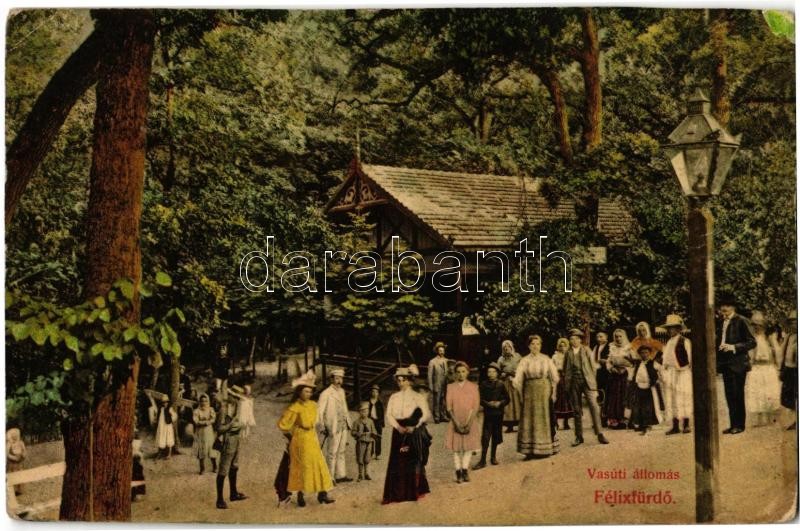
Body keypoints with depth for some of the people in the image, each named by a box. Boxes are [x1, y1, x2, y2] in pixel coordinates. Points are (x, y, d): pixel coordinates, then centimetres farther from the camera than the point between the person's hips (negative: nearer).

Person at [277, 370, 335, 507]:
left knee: (319, 465, 2)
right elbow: (282, 425, -10)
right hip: (300, 440, -6)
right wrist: (293, 433, 2)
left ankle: (322, 494, 5)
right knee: (302, 466, 1)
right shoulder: (295, 407, -15)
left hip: (312, 438, 6)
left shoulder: (313, 405, 5)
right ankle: (300, 496, 12)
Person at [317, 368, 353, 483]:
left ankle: (341, 475, 20)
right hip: (333, 427, -7)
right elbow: (320, 411, -10)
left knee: (341, 452, 12)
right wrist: (322, 427, -15)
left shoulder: (342, 391, 12)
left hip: (344, 426, 7)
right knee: (332, 453, -2)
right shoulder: (326, 394, -10)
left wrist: (349, 423, 18)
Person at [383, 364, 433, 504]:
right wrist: (399, 427, -14)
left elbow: (425, 415, -6)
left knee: (414, 462, -1)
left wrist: (414, 427, -17)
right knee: (398, 462, -1)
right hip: (399, 433, 2)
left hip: (415, 433, -2)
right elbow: (389, 415, 2)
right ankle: (398, 493, 2)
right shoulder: (394, 397, 10)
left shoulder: (418, 397, 1)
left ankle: (415, 492, 9)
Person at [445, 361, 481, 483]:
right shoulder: (451, 387, 0)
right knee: (456, 448, 1)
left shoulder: (473, 387, 1)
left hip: (470, 422, 0)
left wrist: (468, 423, -13)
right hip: (455, 422, 0)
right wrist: (457, 423, -13)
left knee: (468, 447, 3)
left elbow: (476, 407, -3)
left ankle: (465, 470, 12)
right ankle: (458, 472, 6)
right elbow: (449, 407, -3)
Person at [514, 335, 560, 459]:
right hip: (530, 392, 0)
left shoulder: (546, 359, 2)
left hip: (544, 390, 0)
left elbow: (555, 377, 3)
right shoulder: (524, 361, 1)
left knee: (544, 418, 5)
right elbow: (518, 379, -6)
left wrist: (553, 392, -3)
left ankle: (545, 448, 15)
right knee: (529, 419, 2)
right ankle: (530, 450, 7)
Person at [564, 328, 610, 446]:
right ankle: (579, 436, 10)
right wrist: (566, 385, 5)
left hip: (586, 381, -1)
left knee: (594, 405, -13)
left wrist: (593, 383, 0)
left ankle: (599, 434, -9)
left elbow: (592, 366, 6)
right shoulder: (568, 353, 10)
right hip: (573, 382, 1)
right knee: (577, 410, 4)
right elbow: (565, 370, 12)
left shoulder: (586, 350, 7)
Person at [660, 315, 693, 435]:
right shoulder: (669, 342, 15)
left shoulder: (684, 341, -7)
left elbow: (689, 358, -9)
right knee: (671, 401, 6)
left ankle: (686, 425, 6)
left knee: (682, 400, -3)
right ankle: (675, 426, 11)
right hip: (669, 374, 7)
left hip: (681, 374, -7)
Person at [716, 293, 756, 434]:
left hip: (738, 364, -6)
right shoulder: (720, 323, 11)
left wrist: (734, 347, -20)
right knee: (729, 396, 8)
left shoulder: (741, 321, -7)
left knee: (737, 395, -2)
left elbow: (752, 342, -9)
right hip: (725, 364, 6)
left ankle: (739, 425, 6)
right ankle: (733, 424, 14)